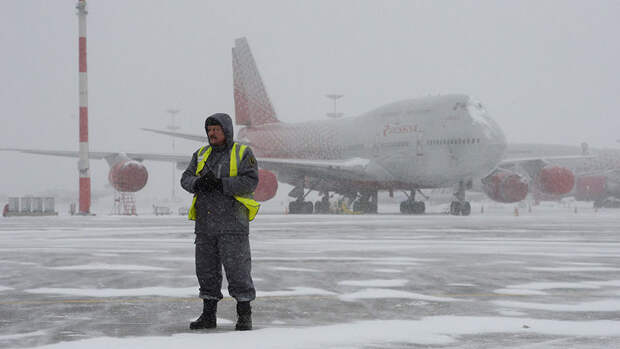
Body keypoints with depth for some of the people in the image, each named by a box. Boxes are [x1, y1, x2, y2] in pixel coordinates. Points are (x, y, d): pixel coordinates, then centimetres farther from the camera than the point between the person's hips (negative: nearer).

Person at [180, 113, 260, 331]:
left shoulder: (242, 154, 0)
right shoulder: (201, 155, 16)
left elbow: (251, 181, -12)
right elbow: (186, 179, 8)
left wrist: (220, 184, -20)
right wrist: (198, 183, -15)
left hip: (232, 224, -5)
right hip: (205, 224, 5)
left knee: (237, 269, -5)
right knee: (206, 270, 8)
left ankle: (244, 315, 2)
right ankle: (208, 315, 17)